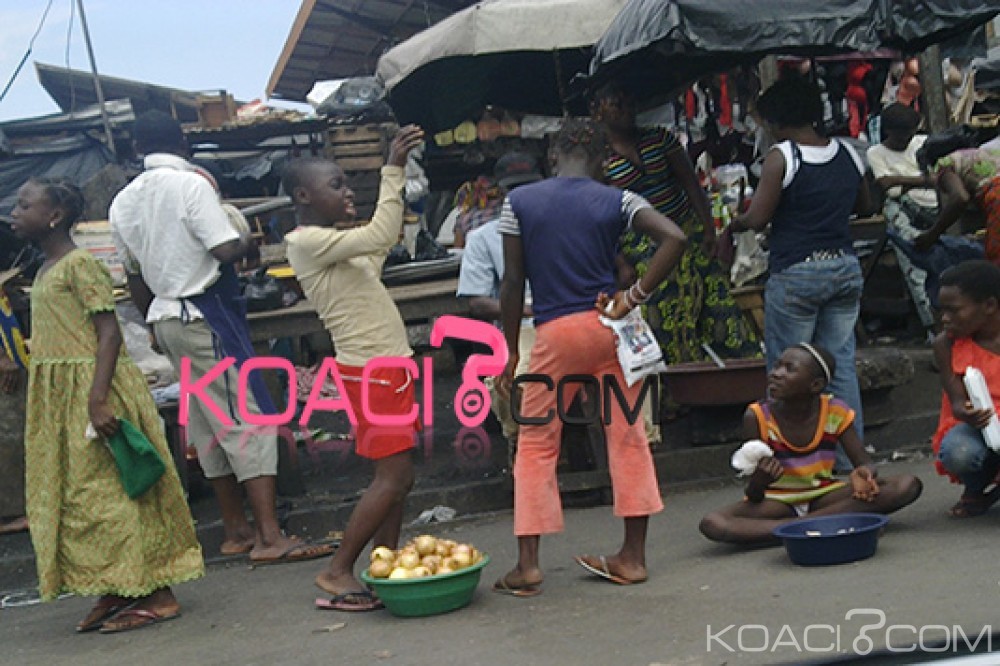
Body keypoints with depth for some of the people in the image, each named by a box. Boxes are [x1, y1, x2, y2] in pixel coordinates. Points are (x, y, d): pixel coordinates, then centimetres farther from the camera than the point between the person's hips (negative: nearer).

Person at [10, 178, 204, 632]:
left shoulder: (79, 264, -12)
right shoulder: (45, 271, 16)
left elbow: (109, 332, -19)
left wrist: (97, 399, -27)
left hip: (91, 387, -10)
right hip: (58, 394, 10)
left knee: (101, 490, -8)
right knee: (72, 494, 10)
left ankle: (159, 596, -2)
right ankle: (117, 592, 16)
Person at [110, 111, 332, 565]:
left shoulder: (122, 203, 10)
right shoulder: (191, 184, -13)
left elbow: (135, 276, 15)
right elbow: (226, 249, -20)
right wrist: (249, 243, 1)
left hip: (165, 318, 8)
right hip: (206, 313, -8)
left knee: (209, 426, 13)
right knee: (249, 417, -7)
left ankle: (236, 531, 21)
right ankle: (270, 538, -10)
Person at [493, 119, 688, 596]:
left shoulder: (519, 202, 3)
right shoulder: (617, 201, 3)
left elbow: (513, 282, 1)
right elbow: (674, 239, -11)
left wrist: (512, 351, 7)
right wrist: (636, 297, -6)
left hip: (554, 333, -1)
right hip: (608, 323, 1)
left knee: (536, 446, 8)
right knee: (628, 438, 11)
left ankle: (527, 565, 6)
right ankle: (633, 557, 16)